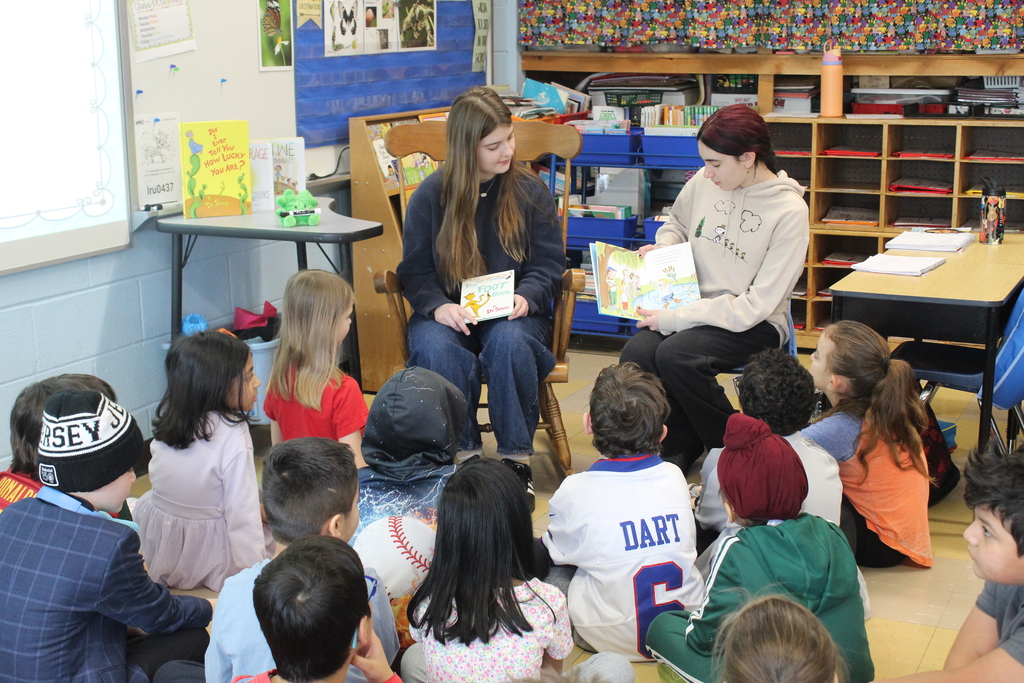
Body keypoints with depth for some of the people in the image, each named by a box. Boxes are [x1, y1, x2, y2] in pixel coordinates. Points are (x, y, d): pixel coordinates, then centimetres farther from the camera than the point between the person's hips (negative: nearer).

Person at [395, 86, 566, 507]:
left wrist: (526, 298, -18)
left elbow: (549, 263, 3)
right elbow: (415, 271, 3)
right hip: (449, 314, 0)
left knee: (510, 343, -35)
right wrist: (438, 306, -18)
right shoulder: (430, 196, 1)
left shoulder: (530, 191, 3)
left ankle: (516, 458, -20)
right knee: (436, 348, -34)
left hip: (513, 313, 0)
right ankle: (463, 454, -18)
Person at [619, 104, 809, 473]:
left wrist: (676, 319, -20)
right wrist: (660, 248, 1)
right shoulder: (703, 182, 0)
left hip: (752, 325, -5)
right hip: (694, 310, 5)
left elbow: (757, 305, -18)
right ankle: (680, 445, -1)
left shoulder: (789, 210, -15)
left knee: (675, 356, -32)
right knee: (636, 354, -25)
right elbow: (677, 224, 26)